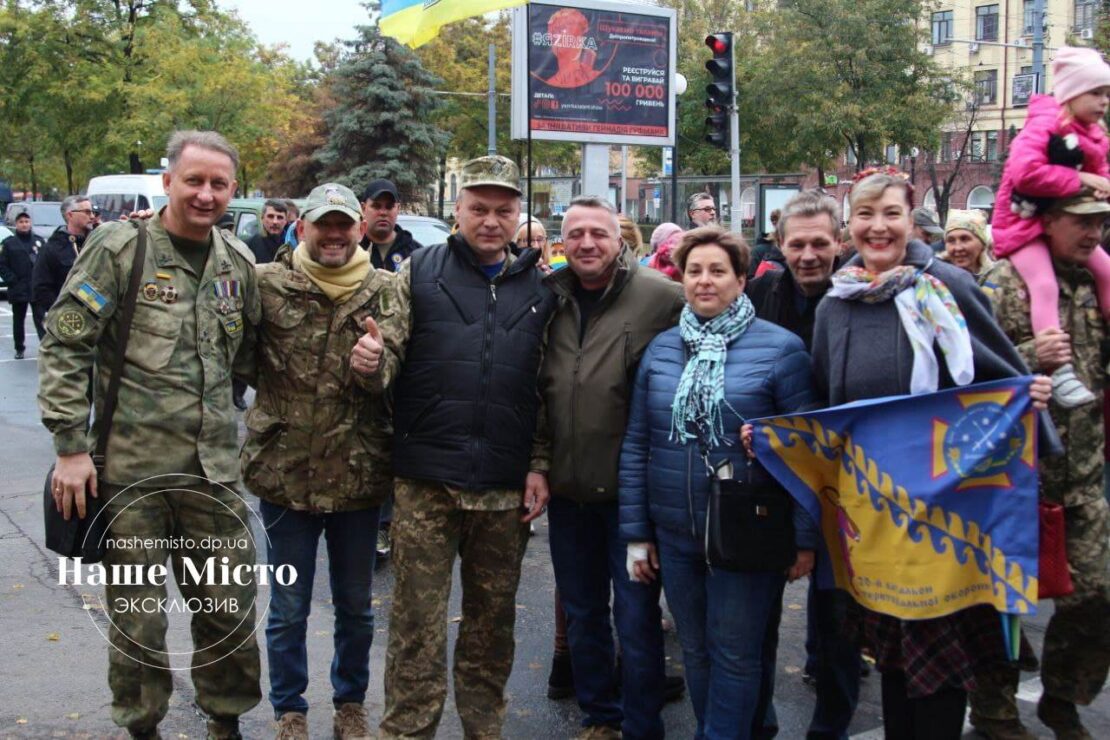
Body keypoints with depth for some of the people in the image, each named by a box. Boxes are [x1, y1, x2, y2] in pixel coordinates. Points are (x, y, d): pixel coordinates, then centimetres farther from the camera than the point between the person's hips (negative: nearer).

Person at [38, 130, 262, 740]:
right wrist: (70, 445, -11)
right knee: (136, 609, 9)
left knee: (230, 604, 10)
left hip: (214, 466, 4)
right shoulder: (120, 247, -6)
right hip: (132, 466, -4)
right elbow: (63, 347, -8)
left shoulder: (238, 262, 8)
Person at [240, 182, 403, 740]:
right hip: (284, 470, -1)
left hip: (357, 473, 1)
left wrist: (375, 364, -36)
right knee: (288, 610, 13)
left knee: (356, 606, 17)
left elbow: (388, 373, -14)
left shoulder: (381, 291, -1)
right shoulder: (267, 283, -4)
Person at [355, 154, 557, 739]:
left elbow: (544, 388, 10)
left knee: (492, 617, 15)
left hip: (506, 489, 3)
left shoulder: (539, 291, 9)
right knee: (418, 622, 4)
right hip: (426, 482, -2)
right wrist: (370, 357, -19)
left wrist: (538, 465, 5)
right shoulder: (419, 272, 2)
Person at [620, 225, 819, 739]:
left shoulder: (780, 348, -8)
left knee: (735, 655, 7)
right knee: (695, 651, 17)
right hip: (674, 537, 5)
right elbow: (636, 444, 7)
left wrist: (804, 537, -9)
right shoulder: (660, 349, 5)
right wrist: (636, 532, 5)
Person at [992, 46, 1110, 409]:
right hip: (1025, 221, -9)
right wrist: (1080, 179, -26)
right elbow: (1025, 172, -32)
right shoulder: (1044, 125, -17)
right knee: (1045, 284, -25)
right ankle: (1060, 372, -31)